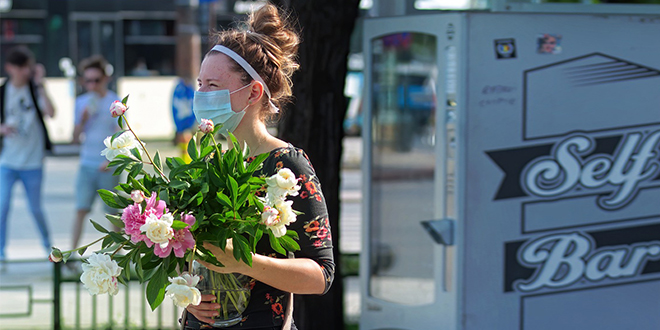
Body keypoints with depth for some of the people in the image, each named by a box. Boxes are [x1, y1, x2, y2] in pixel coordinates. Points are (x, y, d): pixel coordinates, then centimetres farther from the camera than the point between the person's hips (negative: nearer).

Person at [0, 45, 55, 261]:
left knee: (35, 209, 7)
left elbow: (50, 113, -22)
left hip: (32, 162, -1)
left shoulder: (35, 89, -4)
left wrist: (40, 84, -24)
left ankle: (47, 243, 32)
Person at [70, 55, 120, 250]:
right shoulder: (81, 102, 9)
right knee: (81, 210, -5)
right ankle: (72, 252, -5)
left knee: (113, 211, 4)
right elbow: (76, 138, 11)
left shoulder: (114, 102, -2)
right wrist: (82, 120, -6)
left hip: (108, 167, -3)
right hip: (86, 165, 3)